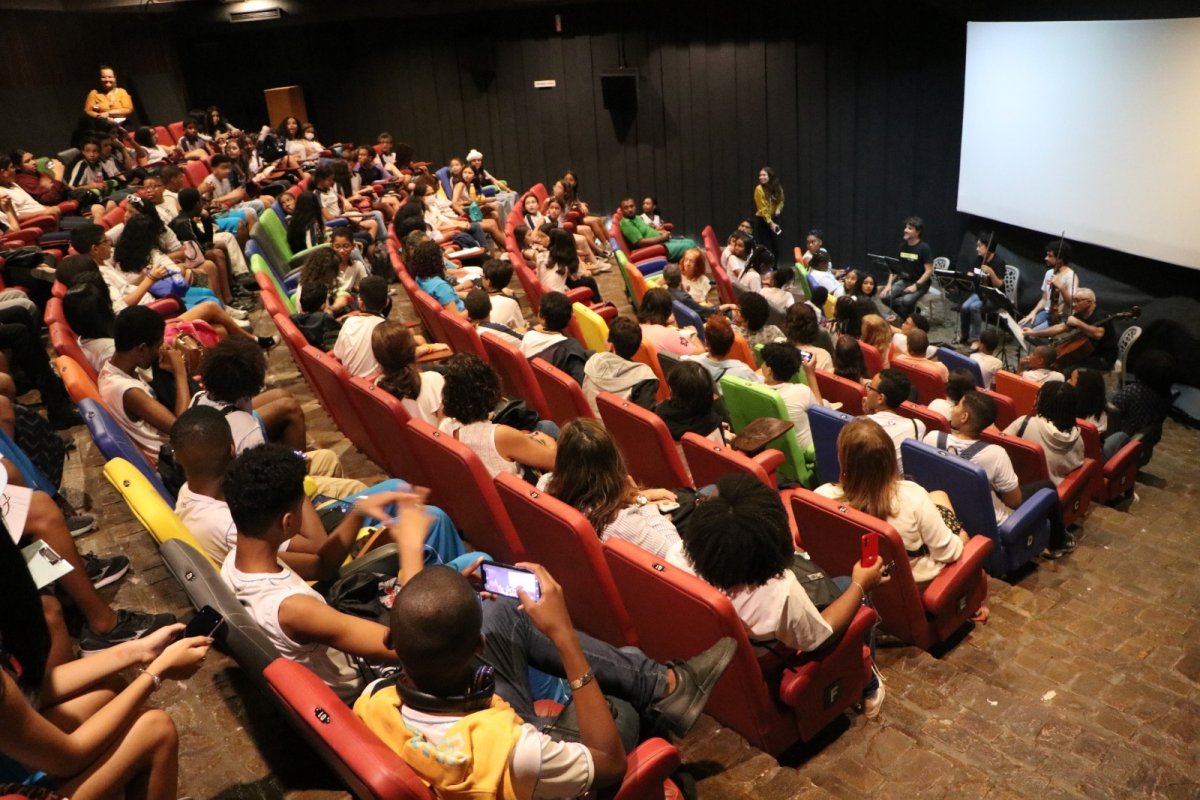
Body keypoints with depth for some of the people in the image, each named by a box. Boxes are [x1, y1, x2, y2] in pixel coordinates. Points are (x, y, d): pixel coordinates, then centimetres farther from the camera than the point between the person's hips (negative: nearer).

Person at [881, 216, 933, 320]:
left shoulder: (924, 248, -13)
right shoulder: (902, 246, 4)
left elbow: (929, 271, -15)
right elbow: (895, 267, 9)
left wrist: (916, 285, -24)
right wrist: (889, 284, -5)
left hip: (921, 284, -6)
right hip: (904, 281, 6)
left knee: (906, 301, -34)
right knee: (885, 296, -19)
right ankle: (905, 315, 4)